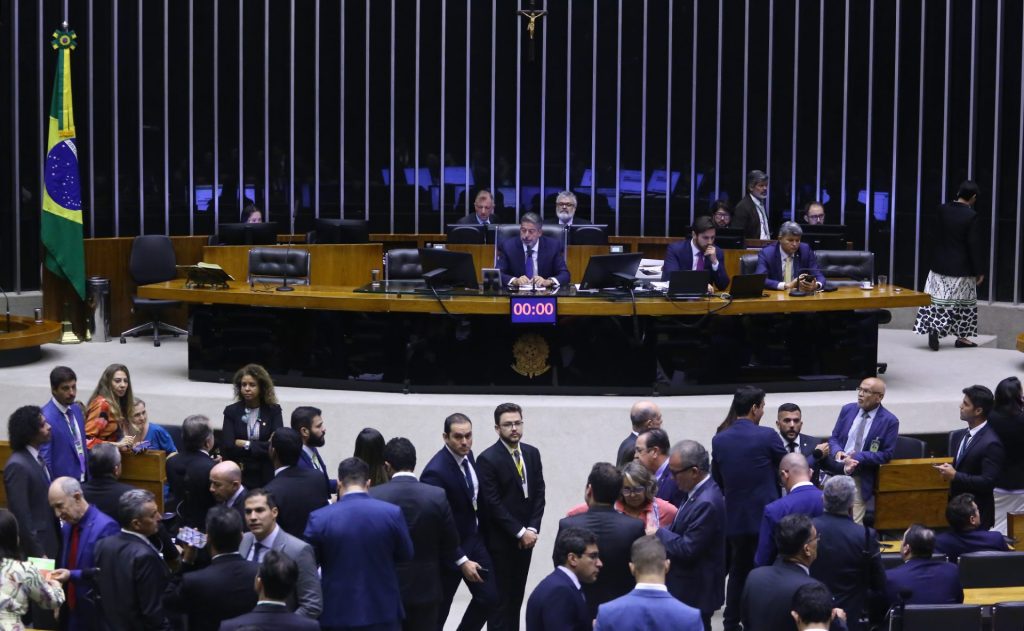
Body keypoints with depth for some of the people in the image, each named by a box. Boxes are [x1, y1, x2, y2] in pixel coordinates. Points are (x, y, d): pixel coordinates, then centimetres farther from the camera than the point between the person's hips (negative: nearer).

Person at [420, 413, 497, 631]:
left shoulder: (468, 455, -2)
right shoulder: (436, 472, -26)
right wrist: (462, 561, -22)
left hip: (474, 538, 7)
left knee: (489, 596, 6)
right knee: (439, 607, 6)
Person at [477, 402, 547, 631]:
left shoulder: (532, 453, 6)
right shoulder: (488, 459, -13)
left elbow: (539, 493, 6)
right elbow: (493, 504, -16)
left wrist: (532, 529, -6)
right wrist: (520, 532, -15)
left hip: (526, 536, 6)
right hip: (500, 540, -5)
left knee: (517, 595, 11)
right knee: (500, 597, -1)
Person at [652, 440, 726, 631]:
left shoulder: (706, 503, -26)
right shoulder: (701, 492, 5)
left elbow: (687, 549, -25)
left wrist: (659, 533, -13)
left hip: (695, 592, -10)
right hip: (690, 587, 10)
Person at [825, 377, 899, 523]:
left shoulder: (889, 421, -6)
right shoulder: (847, 410, 7)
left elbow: (886, 454, -8)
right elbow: (834, 438, 12)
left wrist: (857, 457, -18)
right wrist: (837, 452, -12)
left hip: (860, 480, -4)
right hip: (837, 472, 4)